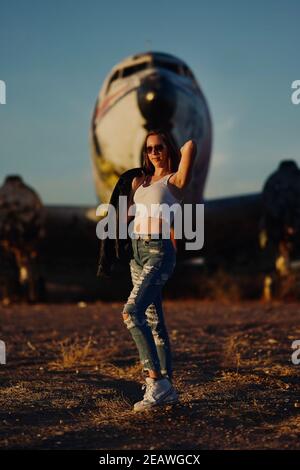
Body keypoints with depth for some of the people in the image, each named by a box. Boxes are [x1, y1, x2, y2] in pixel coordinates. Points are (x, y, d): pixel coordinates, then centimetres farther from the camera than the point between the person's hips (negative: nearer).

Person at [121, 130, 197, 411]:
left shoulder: (176, 180, -1)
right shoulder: (140, 181, 18)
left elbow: (191, 145, -13)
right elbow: (128, 217, 18)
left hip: (159, 252, -8)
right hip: (138, 252, 8)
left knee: (132, 312, -22)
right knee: (154, 321, 8)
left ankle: (156, 381, -21)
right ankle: (166, 387, 13)